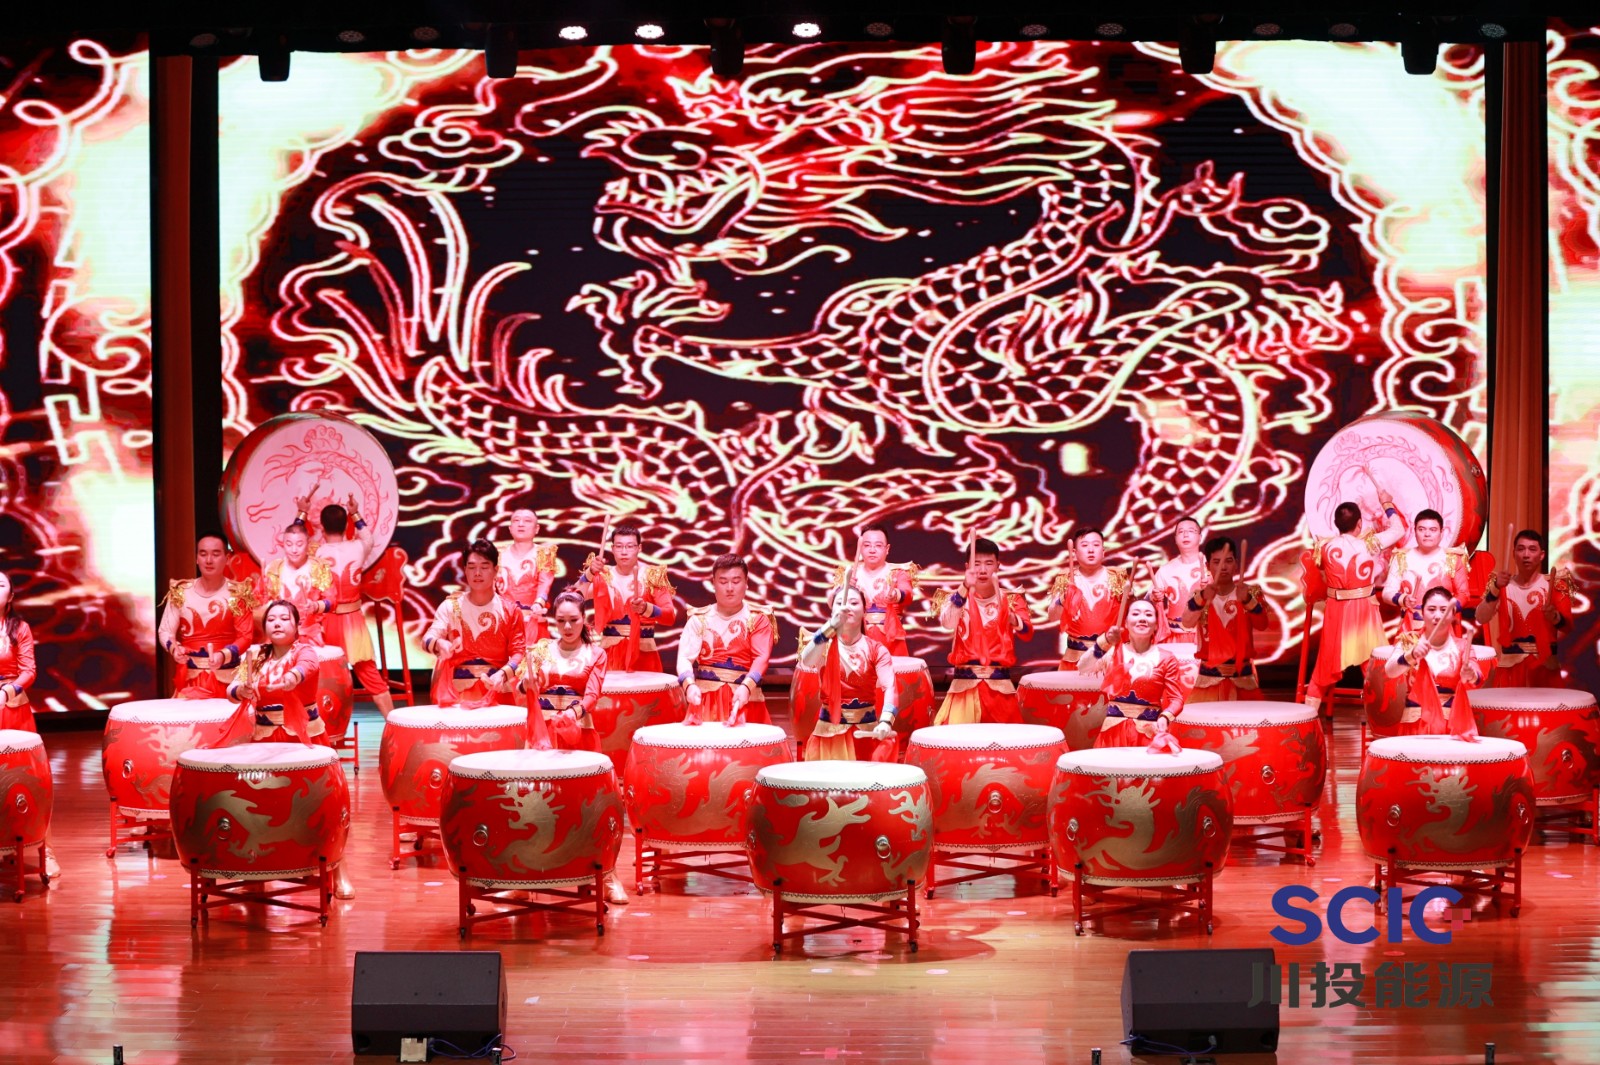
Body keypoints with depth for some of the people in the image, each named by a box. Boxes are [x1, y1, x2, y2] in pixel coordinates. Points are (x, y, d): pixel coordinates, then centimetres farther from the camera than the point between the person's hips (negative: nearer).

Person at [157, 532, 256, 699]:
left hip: (226, 678, -2)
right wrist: (174, 648, -16)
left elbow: (245, 636, -5)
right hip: (189, 677, 2)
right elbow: (165, 630, 6)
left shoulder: (237, 594, -1)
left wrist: (223, 655, -23)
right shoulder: (180, 592, 5)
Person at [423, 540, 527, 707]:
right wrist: (439, 644, -30)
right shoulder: (451, 606, 6)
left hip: (497, 691, 0)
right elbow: (428, 638, -5)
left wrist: (503, 674, -20)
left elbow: (518, 651, 0)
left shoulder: (510, 610, 5)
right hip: (456, 692, 0)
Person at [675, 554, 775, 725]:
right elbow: (685, 656, -5)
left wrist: (746, 687, -28)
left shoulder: (758, 619, 3)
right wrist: (689, 685, -26)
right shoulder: (699, 619, 6)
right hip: (705, 698, 1)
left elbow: (761, 658, -9)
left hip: (745, 699, -1)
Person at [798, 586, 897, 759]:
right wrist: (832, 625, -39)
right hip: (830, 730, 0)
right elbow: (806, 661, -26)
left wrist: (885, 722, -35)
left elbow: (889, 687, -16)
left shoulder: (876, 648, -2)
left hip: (867, 730, 0)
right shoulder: (825, 645, -2)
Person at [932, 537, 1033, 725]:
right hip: (966, 684, -2)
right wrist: (965, 588, -34)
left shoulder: (1011, 601, 7)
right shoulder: (958, 598, 2)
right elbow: (948, 623, -20)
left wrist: (1014, 620, -31)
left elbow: (1028, 633, -8)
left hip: (1000, 685, 2)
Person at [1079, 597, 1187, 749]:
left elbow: (1176, 698, -2)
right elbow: (1083, 667, -13)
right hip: (1114, 730, 0)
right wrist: (1104, 643, -30)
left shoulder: (1166, 659, 4)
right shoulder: (1113, 651, 4)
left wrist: (1165, 718, -23)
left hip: (1150, 732, 0)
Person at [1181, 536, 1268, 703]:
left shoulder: (1250, 593, 1)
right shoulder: (1199, 594, 1)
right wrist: (1203, 597, -37)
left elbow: (1261, 624, -17)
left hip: (1242, 678, 0)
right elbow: (1187, 623, -18)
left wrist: (1247, 600, -36)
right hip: (1209, 678, 0)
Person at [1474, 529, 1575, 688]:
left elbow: (1568, 626, -6)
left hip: (1546, 665, -1)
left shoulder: (1554, 584, 2)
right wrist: (1496, 588, -24)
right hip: (1510, 665, 1)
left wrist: (1555, 617, -27)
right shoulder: (1502, 584, 5)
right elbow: (1481, 619, -10)